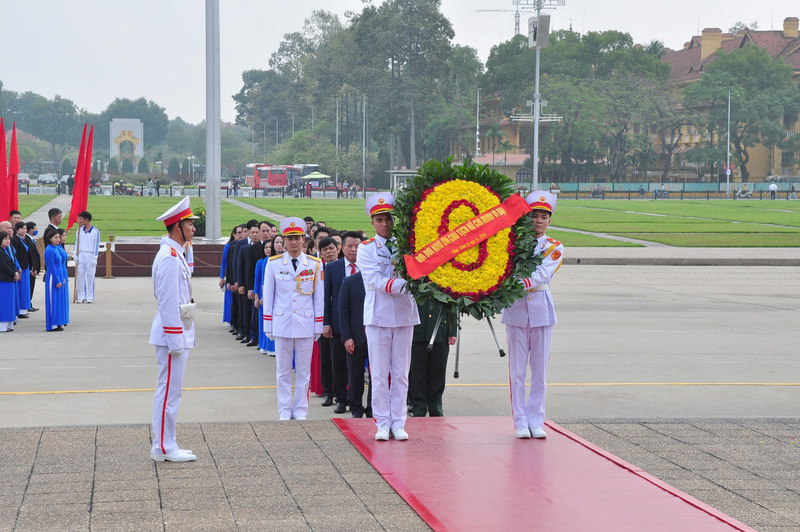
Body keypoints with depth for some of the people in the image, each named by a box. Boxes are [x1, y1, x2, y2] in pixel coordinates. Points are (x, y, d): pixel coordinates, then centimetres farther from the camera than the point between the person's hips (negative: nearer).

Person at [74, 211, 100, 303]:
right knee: (80, 276, 1)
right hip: (81, 255, 4)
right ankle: (81, 296, 8)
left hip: (90, 255, -4)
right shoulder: (80, 230, 8)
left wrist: (95, 258, -8)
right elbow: (77, 242, 14)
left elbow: (96, 245, -3)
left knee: (90, 276, 0)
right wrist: (75, 254, 5)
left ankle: (89, 296, 8)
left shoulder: (95, 231, -4)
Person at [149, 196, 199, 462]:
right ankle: (164, 448, -1)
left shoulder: (175, 254, 15)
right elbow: (168, 303, -21)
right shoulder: (170, 257, -18)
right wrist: (175, 341, -21)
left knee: (171, 390, 13)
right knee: (169, 390, -6)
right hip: (173, 333, -11)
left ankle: (166, 445, 19)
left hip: (177, 332, 11)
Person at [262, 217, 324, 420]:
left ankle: (301, 410, 14)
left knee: (304, 371, 5)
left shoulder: (315, 264, 3)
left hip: (305, 324, 0)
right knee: (283, 371, 5)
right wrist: (268, 326, 4)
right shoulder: (273, 264, 2)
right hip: (282, 323, 0)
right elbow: (268, 296, 6)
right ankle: (285, 411, 13)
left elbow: (319, 297, 6)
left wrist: (318, 327, 4)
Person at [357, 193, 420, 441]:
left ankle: (398, 423, 12)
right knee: (379, 373, 2)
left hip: (404, 315, 2)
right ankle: (383, 422, 10)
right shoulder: (366, 249, 1)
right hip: (378, 316, -2)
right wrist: (403, 285, -26)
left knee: (401, 373, 5)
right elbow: (375, 280, -12)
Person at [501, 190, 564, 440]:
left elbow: (541, 275, -14)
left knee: (540, 370, 4)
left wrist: (517, 284, -28)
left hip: (541, 309, 0)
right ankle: (521, 422, 8)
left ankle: (536, 421, 13)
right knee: (517, 370, 1)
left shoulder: (554, 248, 3)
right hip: (516, 309, 0)